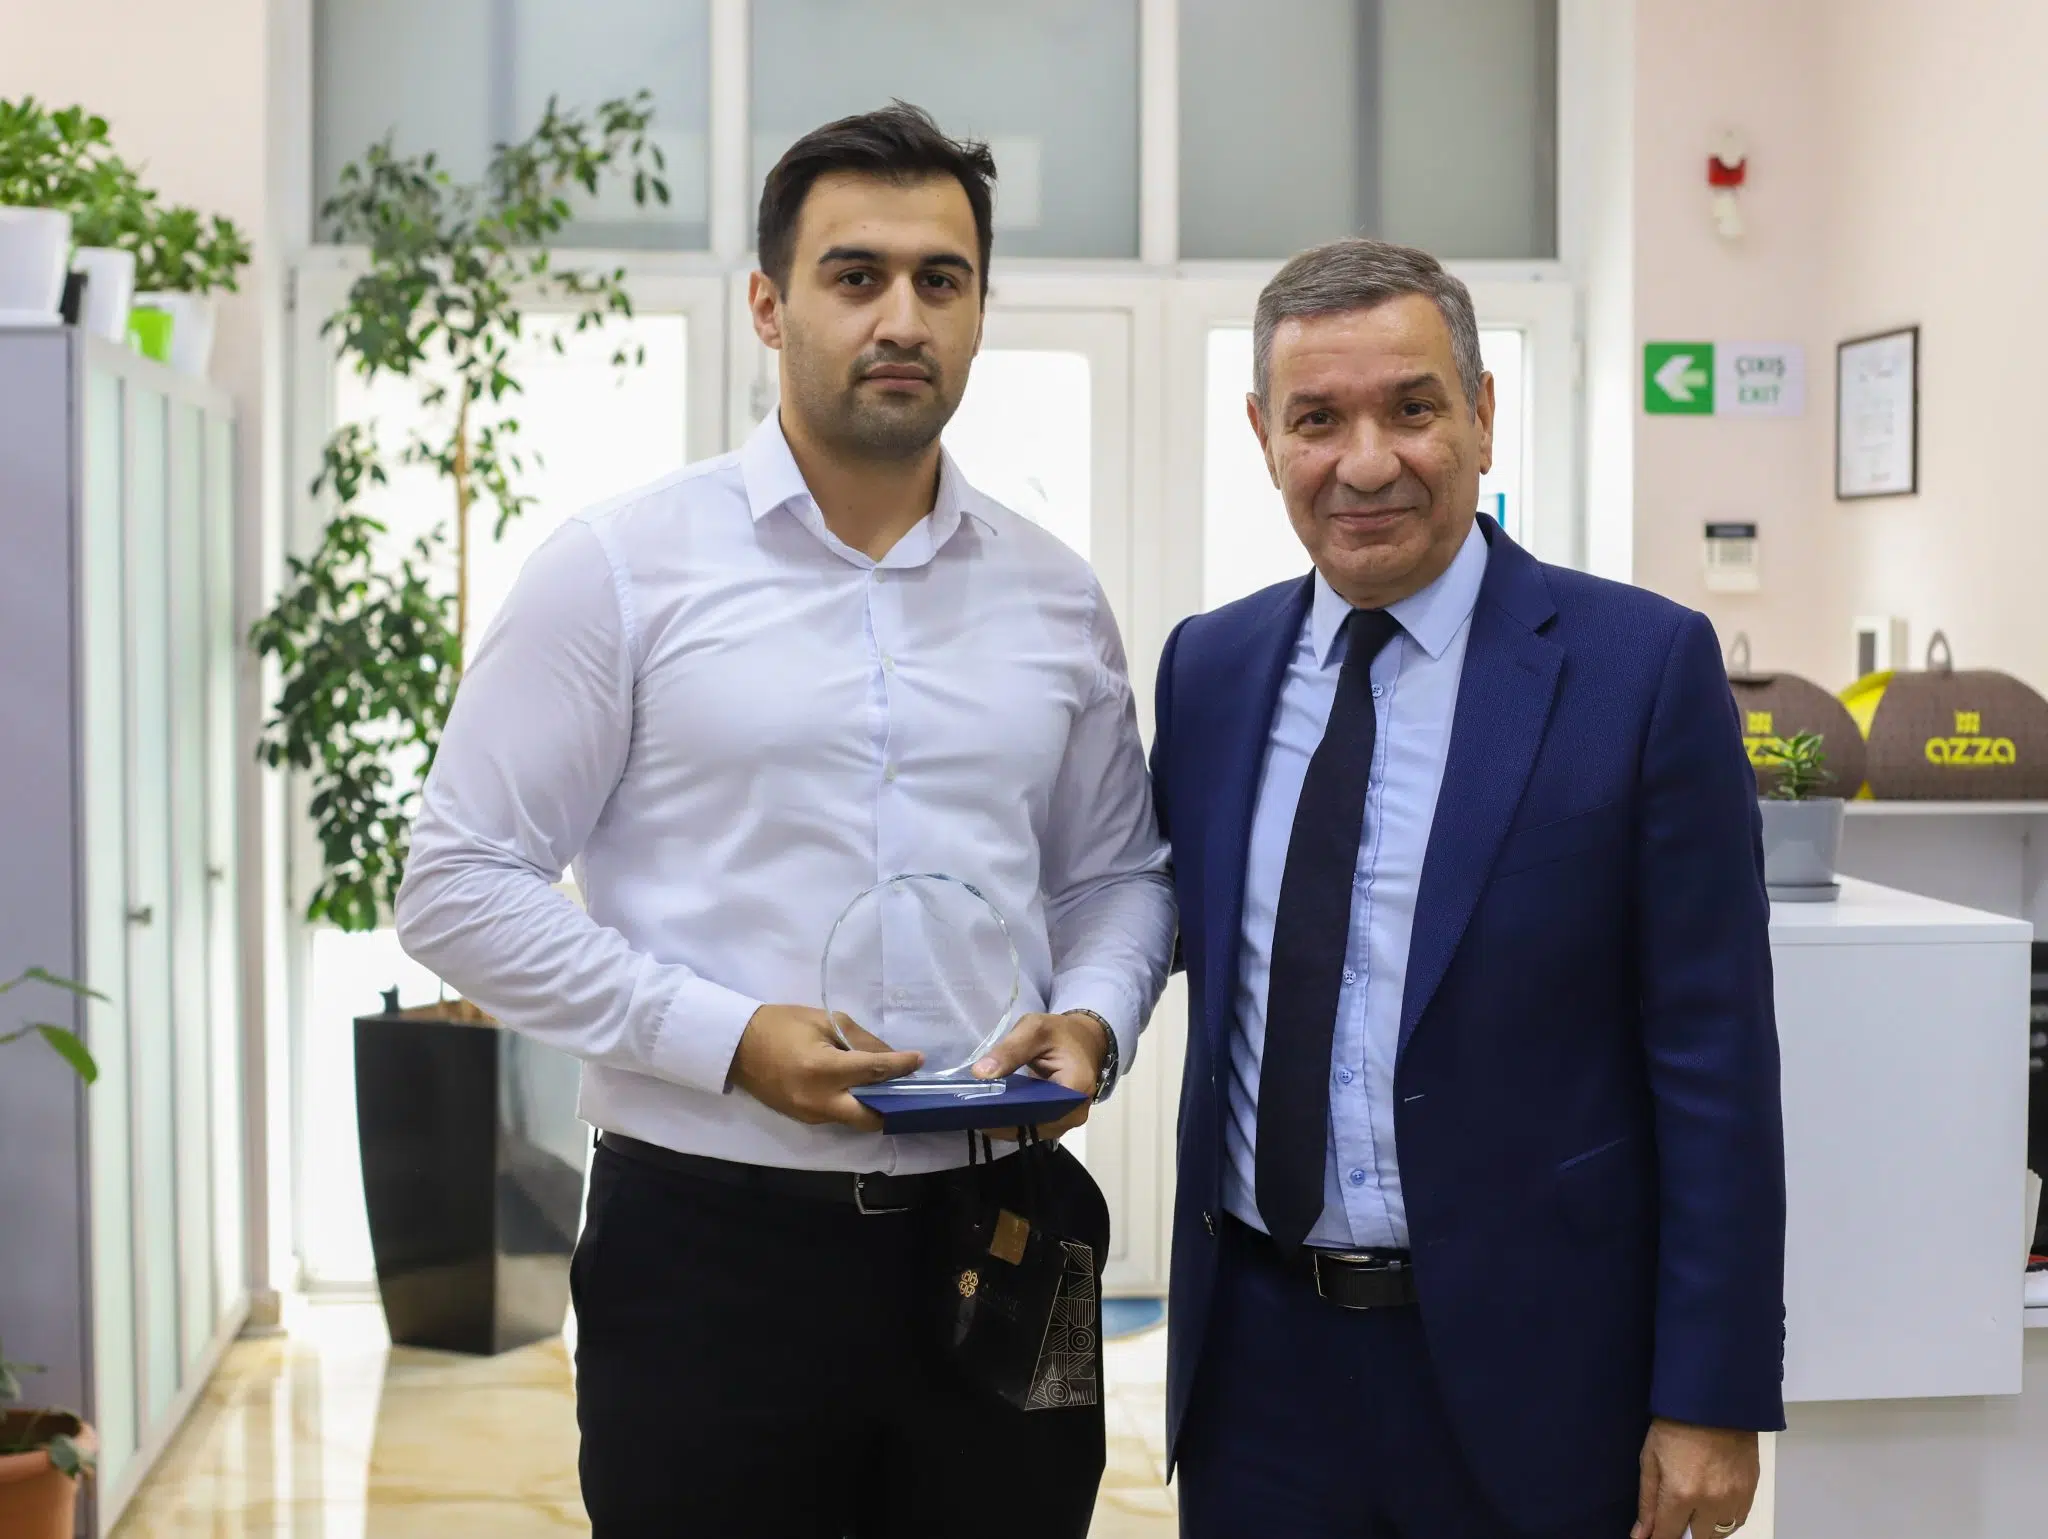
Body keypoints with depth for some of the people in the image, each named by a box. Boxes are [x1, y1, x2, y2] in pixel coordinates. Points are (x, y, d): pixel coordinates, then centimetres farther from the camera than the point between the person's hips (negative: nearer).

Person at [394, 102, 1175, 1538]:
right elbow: (460, 885, -5)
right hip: (712, 1243, -3)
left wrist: (1090, 1019, -6)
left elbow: (1119, 874, 16)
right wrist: (731, 1039, -15)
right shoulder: (623, 566, -4)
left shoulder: (1057, 597, 7)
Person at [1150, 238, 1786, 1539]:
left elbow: (1715, 1060, -9)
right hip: (1257, 1354, 4)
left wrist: (1711, 1400, -10)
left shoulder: (1644, 665, -8)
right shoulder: (1207, 667, 5)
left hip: (1525, 1362, -3)